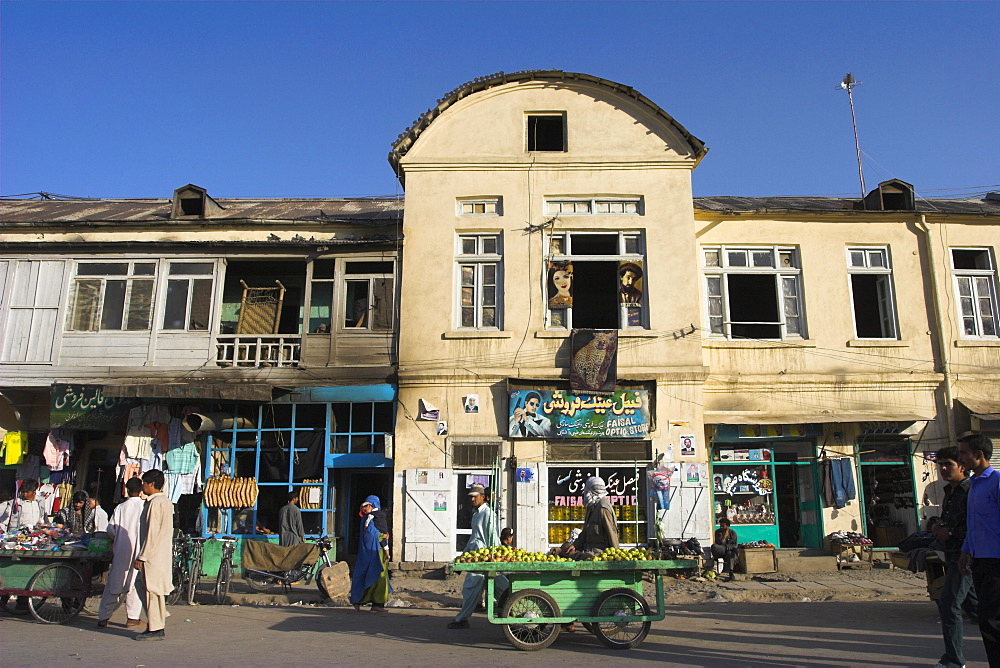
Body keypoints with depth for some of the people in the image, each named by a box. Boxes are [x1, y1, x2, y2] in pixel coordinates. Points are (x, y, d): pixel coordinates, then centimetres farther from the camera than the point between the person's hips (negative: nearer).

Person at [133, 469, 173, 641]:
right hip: (161, 554, 10)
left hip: (154, 555, -10)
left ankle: (156, 629, 4)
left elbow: (152, 533, -19)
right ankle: (160, 617, 18)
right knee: (141, 585, 17)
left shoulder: (156, 503, -16)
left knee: (152, 589, -2)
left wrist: (141, 557, -15)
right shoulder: (165, 501, 14)